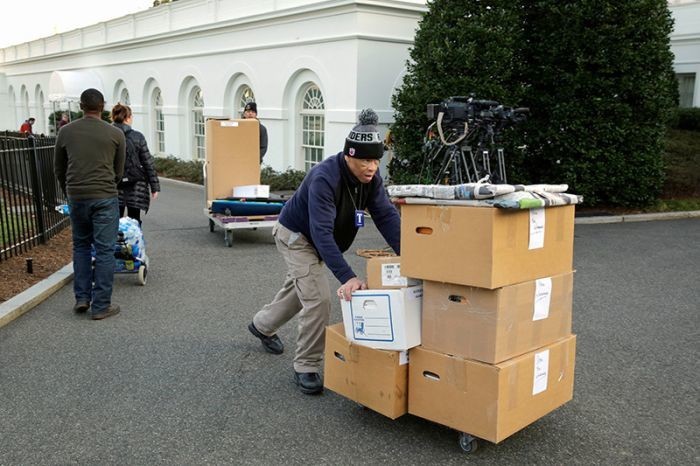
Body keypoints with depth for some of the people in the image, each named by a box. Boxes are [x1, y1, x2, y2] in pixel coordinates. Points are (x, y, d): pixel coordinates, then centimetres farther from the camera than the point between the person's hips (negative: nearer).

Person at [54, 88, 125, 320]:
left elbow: (59, 169, 14)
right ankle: (100, 306, 5)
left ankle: (82, 298, 19)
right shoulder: (115, 134, -1)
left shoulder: (65, 132, 6)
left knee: (81, 246, 20)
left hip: (76, 197, 3)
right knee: (104, 250, 2)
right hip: (105, 197, -3)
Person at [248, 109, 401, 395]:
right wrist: (347, 277, -54)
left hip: (319, 240, 8)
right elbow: (322, 232, -46)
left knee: (299, 288, 25)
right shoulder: (324, 178, -39)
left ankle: (262, 325, 52)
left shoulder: (370, 177, -18)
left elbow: (386, 215, -18)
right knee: (318, 298, -17)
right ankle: (306, 368, 0)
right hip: (296, 235, -8)